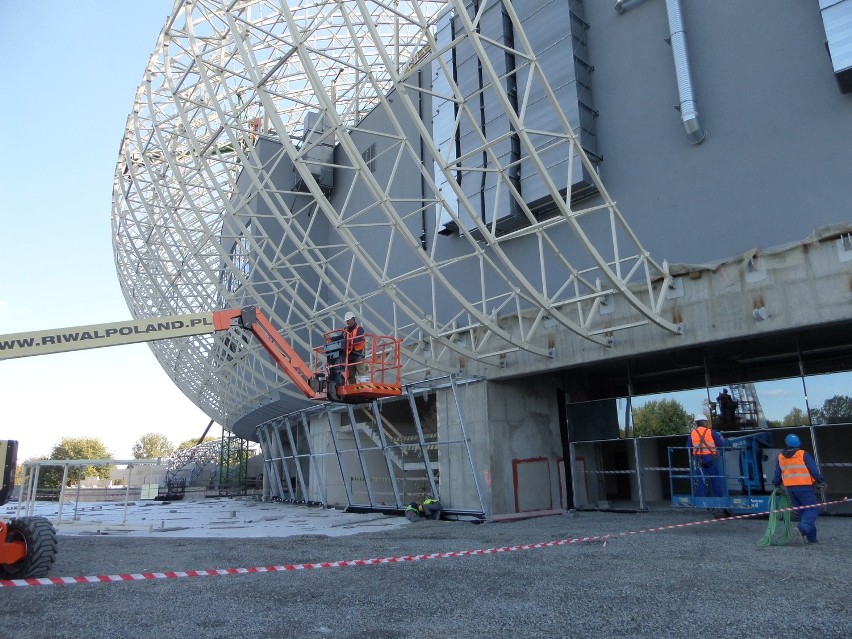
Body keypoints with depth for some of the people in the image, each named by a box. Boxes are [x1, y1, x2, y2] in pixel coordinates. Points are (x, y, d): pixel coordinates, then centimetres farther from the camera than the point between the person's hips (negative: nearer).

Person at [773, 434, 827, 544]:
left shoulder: (780, 457, 8)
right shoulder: (803, 455, -7)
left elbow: (777, 474, 13)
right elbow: (814, 470, -8)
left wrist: (777, 485, 25)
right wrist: (822, 482, 2)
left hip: (790, 489, 5)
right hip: (804, 487, -5)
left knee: (802, 511, 13)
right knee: (812, 509, -1)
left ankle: (811, 538, 13)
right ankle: (802, 528, -24)